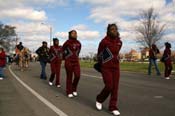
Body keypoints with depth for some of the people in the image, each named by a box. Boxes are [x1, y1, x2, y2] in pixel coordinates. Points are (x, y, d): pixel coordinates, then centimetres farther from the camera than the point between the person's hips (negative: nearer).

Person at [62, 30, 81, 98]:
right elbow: (63, 50, 8)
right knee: (69, 77, 2)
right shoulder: (67, 42, -8)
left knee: (77, 76, -6)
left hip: (76, 61, 4)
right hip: (68, 62, -3)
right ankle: (69, 92, 13)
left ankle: (74, 89, 18)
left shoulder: (78, 43, 3)